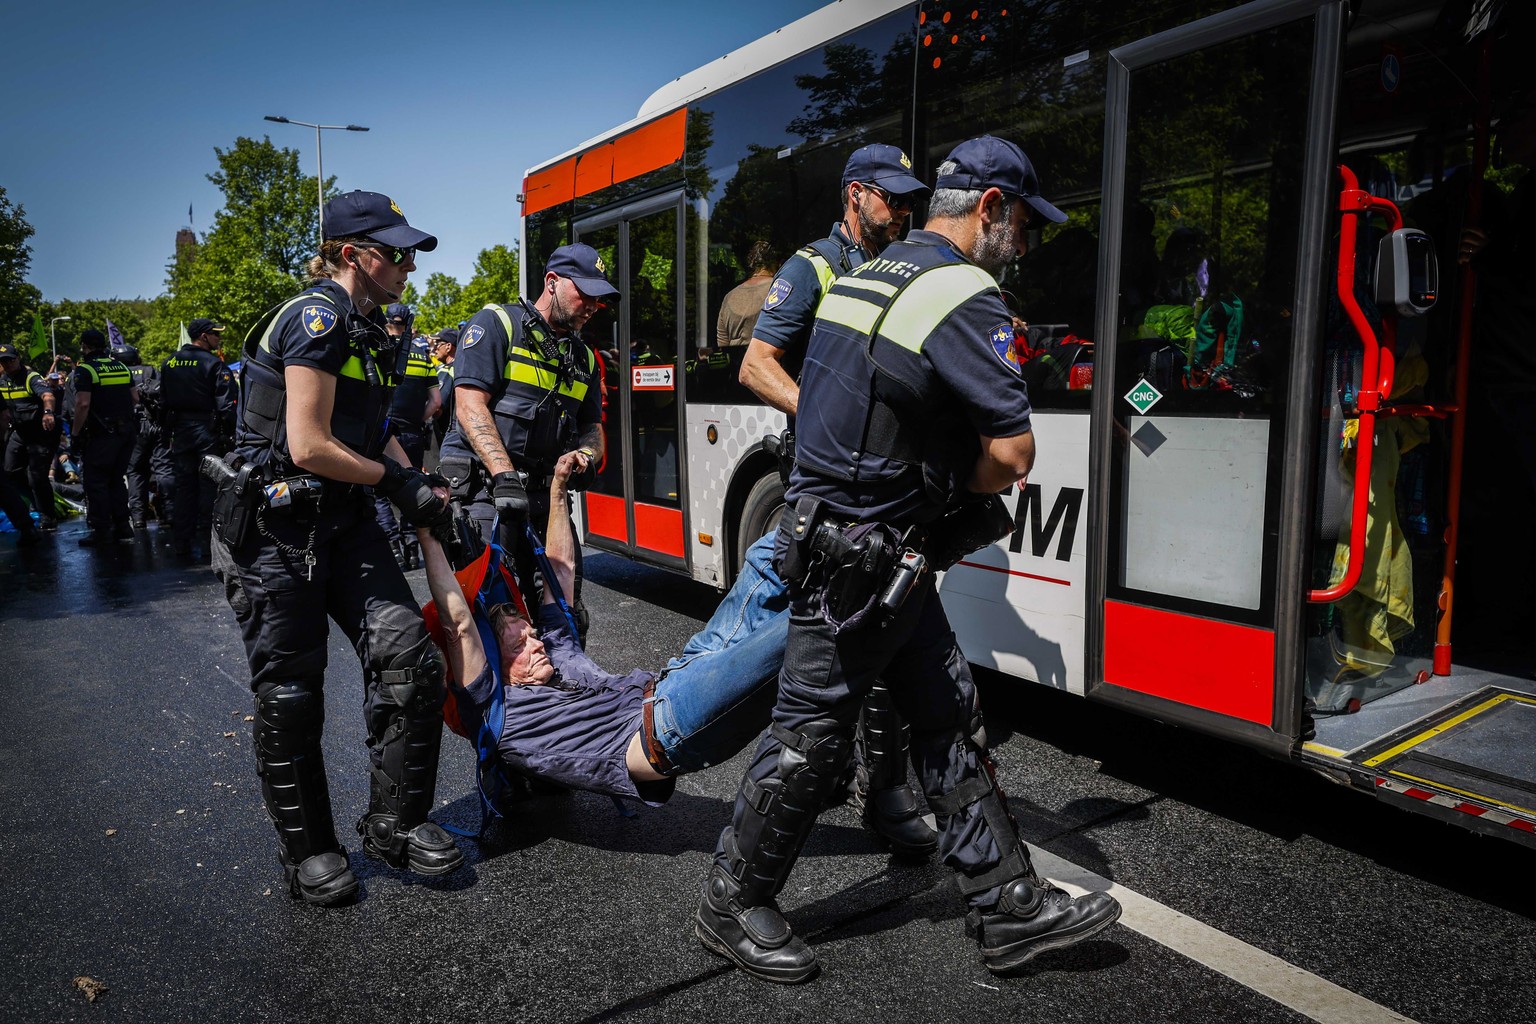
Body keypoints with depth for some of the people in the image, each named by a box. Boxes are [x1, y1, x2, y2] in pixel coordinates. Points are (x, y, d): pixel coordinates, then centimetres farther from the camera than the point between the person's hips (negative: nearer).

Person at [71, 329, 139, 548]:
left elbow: (83, 404, -17)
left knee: (95, 482, 0)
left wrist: (76, 434, -11)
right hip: (127, 431, 7)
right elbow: (135, 399, 14)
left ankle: (101, 532, -1)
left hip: (101, 434, -7)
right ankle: (122, 526, 16)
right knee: (117, 479, 16)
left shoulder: (85, 370, -9)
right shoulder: (121, 367, 13)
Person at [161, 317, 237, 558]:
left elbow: (163, 401, 13)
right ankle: (202, 542, 2)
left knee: (184, 485, 12)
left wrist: (170, 430, 18)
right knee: (207, 485, 1)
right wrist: (230, 433, -9)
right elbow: (226, 405, -16)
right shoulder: (214, 364, -11)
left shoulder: (169, 363, 9)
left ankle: (181, 541, 15)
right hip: (207, 431, -6)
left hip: (180, 432, 6)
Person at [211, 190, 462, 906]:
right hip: (277, 527, -8)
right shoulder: (317, 315, -14)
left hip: (344, 524, 8)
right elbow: (309, 446, -21)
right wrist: (396, 480, -7)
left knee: (409, 660, -4)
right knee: (290, 694, 3)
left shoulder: (368, 331, 14)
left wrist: (420, 489, 5)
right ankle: (306, 848, 20)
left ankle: (393, 824, 11)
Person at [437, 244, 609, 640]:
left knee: (566, 610, 5)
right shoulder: (496, 324, -1)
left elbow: (592, 426, 20)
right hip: (483, 488, -6)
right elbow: (470, 405, -12)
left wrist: (587, 455, -6)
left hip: (544, 495, 7)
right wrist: (505, 476, -22)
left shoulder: (583, 358, 19)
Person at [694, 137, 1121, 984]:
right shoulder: (966, 298, -15)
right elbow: (1014, 452, -20)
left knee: (947, 715, 13)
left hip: (848, 533, 10)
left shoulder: (865, 277, 14)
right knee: (810, 736, 4)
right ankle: (732, 905, 24)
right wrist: (957, 491, 3)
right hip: (859, 556, -10)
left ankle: (1008, 908, 23)